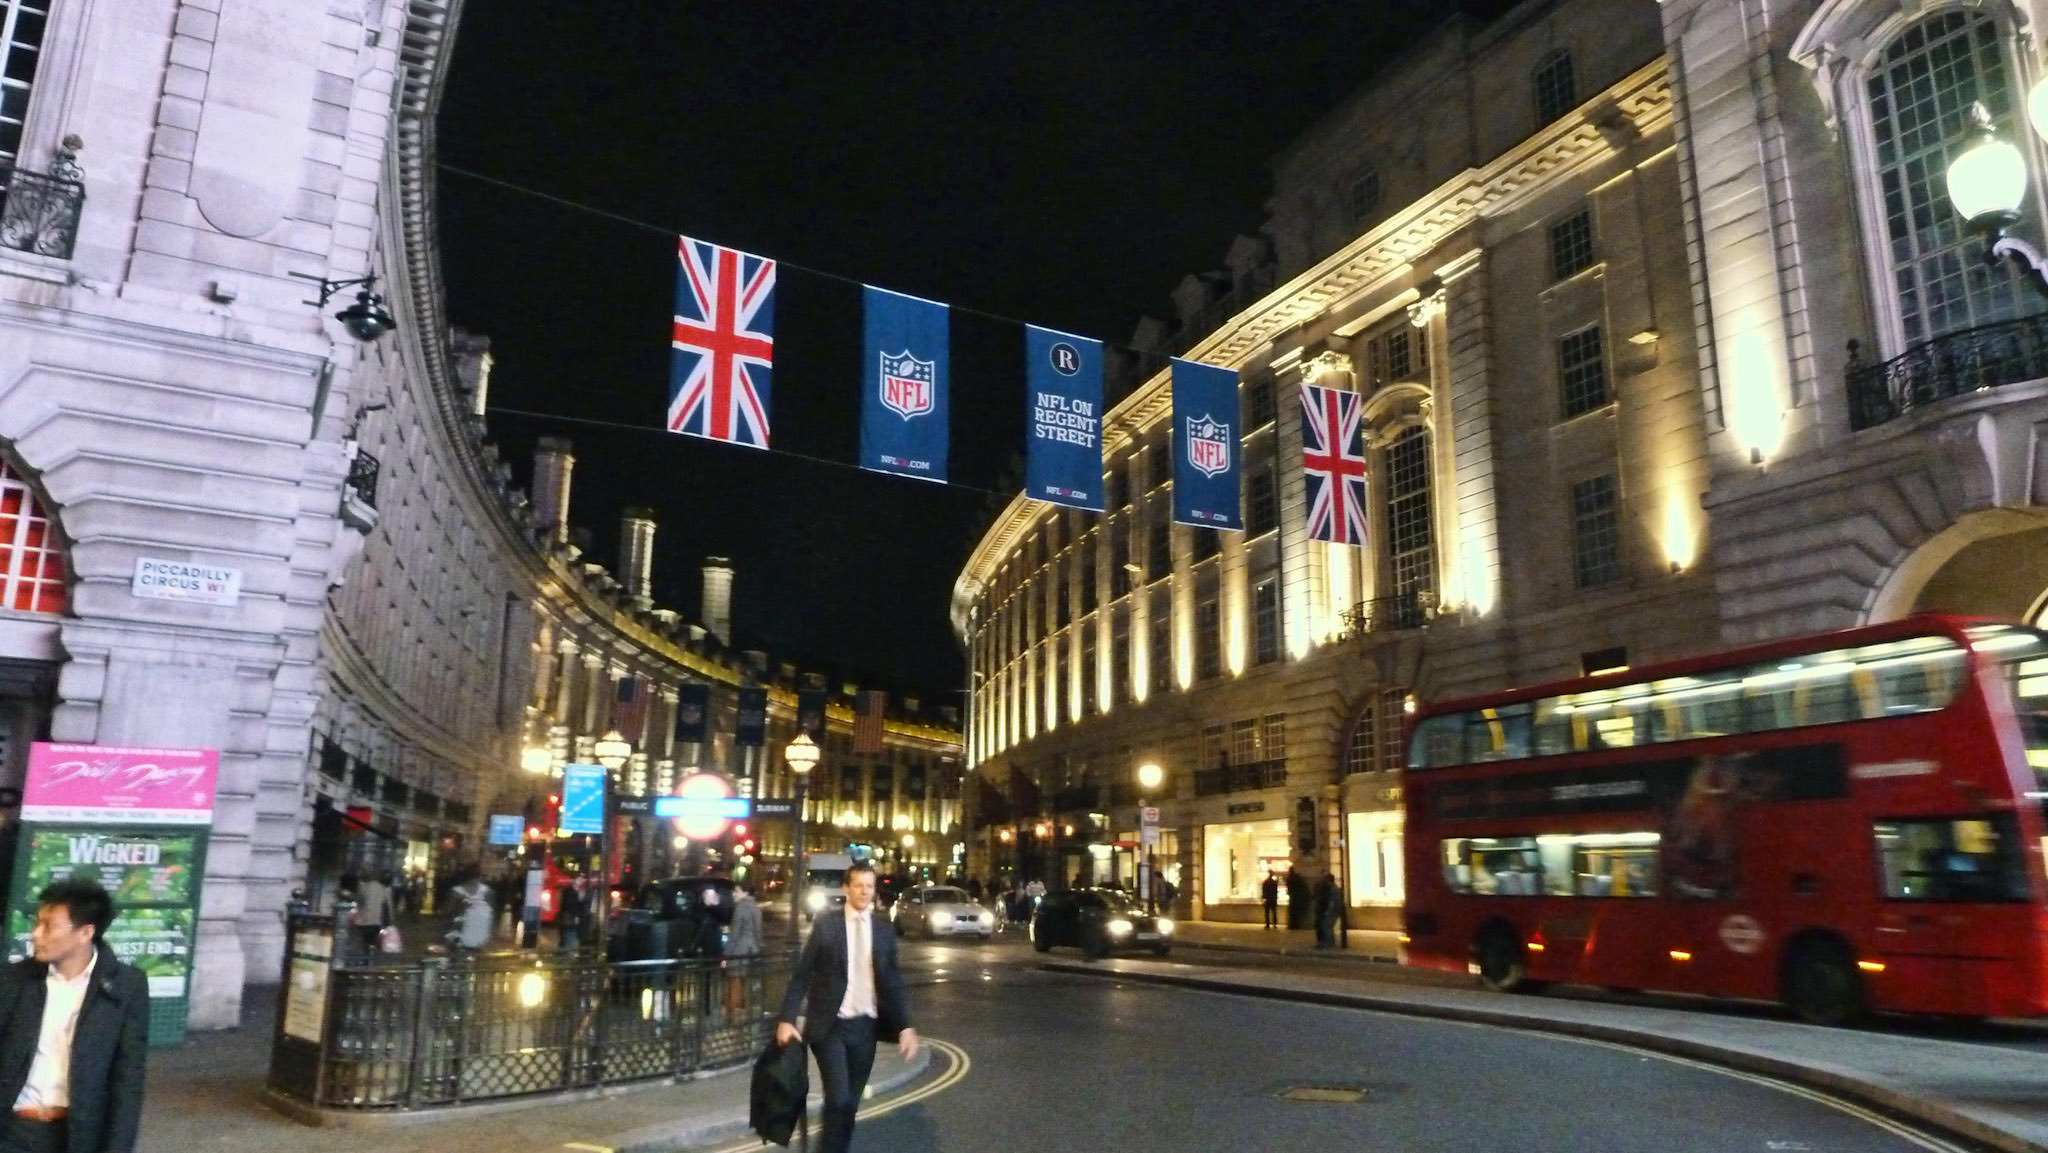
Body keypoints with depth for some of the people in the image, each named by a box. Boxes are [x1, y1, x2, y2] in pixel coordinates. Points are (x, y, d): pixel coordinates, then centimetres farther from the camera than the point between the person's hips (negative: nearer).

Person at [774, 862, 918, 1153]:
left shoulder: (884, 931, 5)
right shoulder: (825, 926, -3)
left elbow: (893, 982, 7)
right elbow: (802, 975, -2)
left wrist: (905, 1027, -1)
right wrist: (786, 1019, -10)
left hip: (865, 1027, 3)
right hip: (830, 1026, -3)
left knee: (851, 1103, 8)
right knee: (838, 1099, -14)